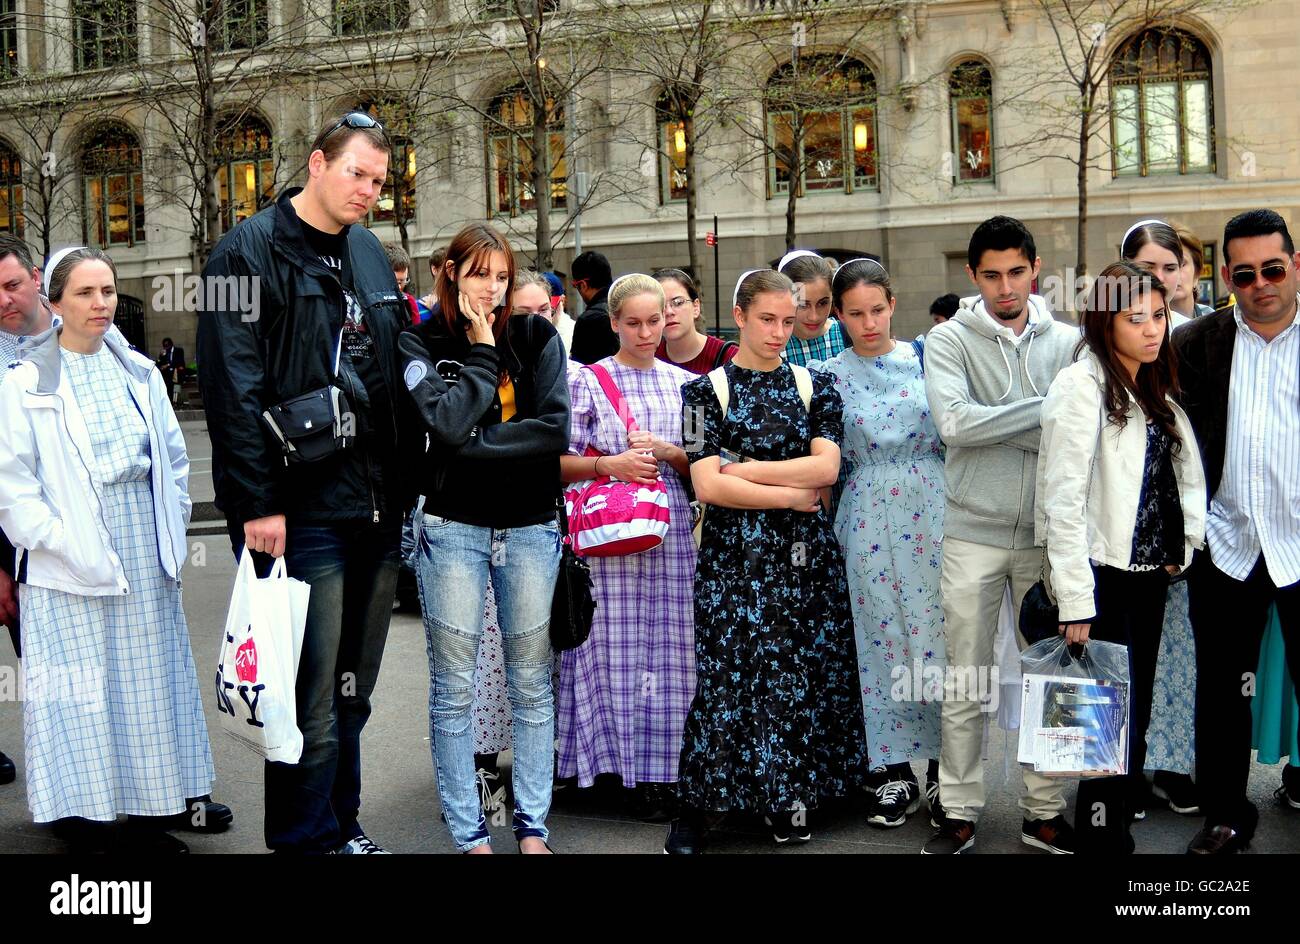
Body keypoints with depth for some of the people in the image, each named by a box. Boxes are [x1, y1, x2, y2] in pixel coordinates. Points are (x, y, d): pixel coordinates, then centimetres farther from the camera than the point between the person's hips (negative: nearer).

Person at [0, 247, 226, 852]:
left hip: (148, 562, 4)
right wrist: (61, 543, -14)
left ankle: (159, 802, 22)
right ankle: (85, 817, 13)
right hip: (72, 573, -4)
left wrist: (173, 529, 8)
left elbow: (174, 456, 14)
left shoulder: (139, 372, 10)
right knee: (82, 691, 1)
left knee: (151, 682, 11)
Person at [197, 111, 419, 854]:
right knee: (313, 698, -1)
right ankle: (307, 838, 13)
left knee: (353, 690, 15)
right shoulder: (252, 250, -6)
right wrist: (258, 504, -18)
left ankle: (342, 823, 29)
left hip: (377, 508, 7)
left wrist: (405, 481, 13)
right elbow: (234, 388, -13)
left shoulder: (370, 254, 16)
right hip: (305, 513, -7)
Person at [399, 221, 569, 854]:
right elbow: (445, 422, -17)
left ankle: (533, 827, 19)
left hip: (531, 527, 2)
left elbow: (554, 429, -8)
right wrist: (481, 351, -9)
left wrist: (471, 443, -11)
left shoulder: (536, 337, 5)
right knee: (454, 690, 3)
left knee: (532, 685, 8)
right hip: (454, 528, -1)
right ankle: (468, 835, 14)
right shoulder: (421, 343, 0)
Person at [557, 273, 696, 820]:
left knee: (669, 647, 2)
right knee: (615, 646, -4)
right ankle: (622, 761, 8)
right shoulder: (587, 382, 3)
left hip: (671, 531, 3)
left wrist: (666, 452, -5)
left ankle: (661, 768, 11)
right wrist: (609, 465, -14)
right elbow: (559, 462, 1)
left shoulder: (683, 383, 12)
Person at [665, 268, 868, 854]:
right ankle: (699, 805, 9)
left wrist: (745, 467, -10)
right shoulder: (706, 391, 2)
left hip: (805, 554, 3)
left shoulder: (814, 387, 9)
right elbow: (709, 485, -10)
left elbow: (826, 466, -7)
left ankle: (789, 796, 20)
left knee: (801, 669, 5)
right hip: (734, 554, -2)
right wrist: (792, 496, -8)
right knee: (727, 672, -4)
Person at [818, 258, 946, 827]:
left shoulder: (926, 360, 4)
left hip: (932, 513, 0)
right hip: (868, 520, 0)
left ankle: (941, 765, 17)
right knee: (880, 639, 5)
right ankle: (894, 772, 18)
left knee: (937, 635, 2)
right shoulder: (829, 376, 2)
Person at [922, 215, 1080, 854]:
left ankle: (1045, 812, 22)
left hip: (1048, 533, 2)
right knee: (966, 681, 5)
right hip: (973, 533, -2)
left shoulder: (1068, 342, 5)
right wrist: (1045, 411, -14)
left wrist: (992, 428, -14)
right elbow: (954, 423, -17)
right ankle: (959, 814, 17)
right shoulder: (950, 340, -1)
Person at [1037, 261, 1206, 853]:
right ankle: (1102, 837, 6)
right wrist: (1075, 598, -20)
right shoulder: (1082, 384, -11)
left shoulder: (1156, 388, 13)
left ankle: (1114, 825, 21)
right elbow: (1063, 497, -17)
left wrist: (1181, 548, 5)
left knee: (1134, 719, 11)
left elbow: (1185, 477, 20)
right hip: (1103, 579, -8)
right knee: (1116, 722, -6)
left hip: (1150, 576, 8)